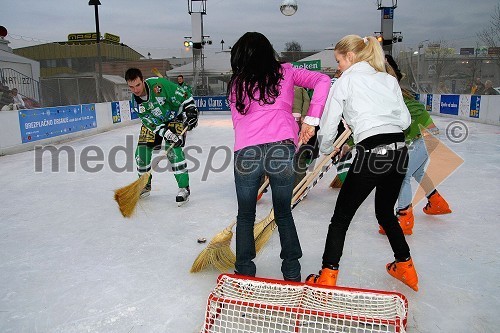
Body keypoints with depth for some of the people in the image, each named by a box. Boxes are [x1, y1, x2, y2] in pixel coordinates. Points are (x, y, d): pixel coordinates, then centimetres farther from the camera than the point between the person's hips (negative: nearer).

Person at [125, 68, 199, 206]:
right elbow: (150, 121, -19)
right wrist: (166, 133, -31)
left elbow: (184, 96, -22)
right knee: (142, 150, 0)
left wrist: (191, 110, -27)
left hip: (174, 117, -5)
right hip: (152, 120, 5)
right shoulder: (135, 100, -13)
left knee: (173, 149, -22)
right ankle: (145, 185, 22)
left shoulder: (159, 84, -29)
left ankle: (184, 187, -13)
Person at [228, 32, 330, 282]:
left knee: (245, 216, 18)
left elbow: (237, 120, 13)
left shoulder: (236, 82, 17)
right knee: (283, 213, 19)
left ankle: (244, 272, 25)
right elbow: (322, 80, 6)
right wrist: (311, 120, 4)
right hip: (282, 148, 1)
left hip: (245, 152, 0)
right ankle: (292, 273, 27)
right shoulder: (285, 72, 16)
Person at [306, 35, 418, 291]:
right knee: (386, 212, 26)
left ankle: (327, 277, 6)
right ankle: (406, 268, 38)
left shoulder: (345, 81, 1)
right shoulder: (389, 80, 15)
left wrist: (326, 149, 20)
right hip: (399, 152, 7)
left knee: (341, 218, 5)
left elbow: (328, 126, 2)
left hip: (371, 154, -6)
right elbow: (404, 120, 13)